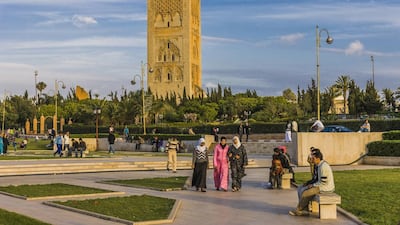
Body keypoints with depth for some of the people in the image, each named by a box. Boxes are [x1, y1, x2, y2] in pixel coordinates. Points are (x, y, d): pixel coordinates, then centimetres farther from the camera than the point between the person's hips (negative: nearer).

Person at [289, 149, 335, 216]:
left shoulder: (323, 166, -22)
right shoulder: (320, 165, 10)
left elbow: (323, 182, -24)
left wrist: (313, 185, -13)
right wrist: (312, 184, 9)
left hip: (325, 188, -10)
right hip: (322, 185, 10)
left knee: (305, 193, -12)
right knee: (305, 189, 7)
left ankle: (298, 210, 6)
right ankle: (305, 210, 5)